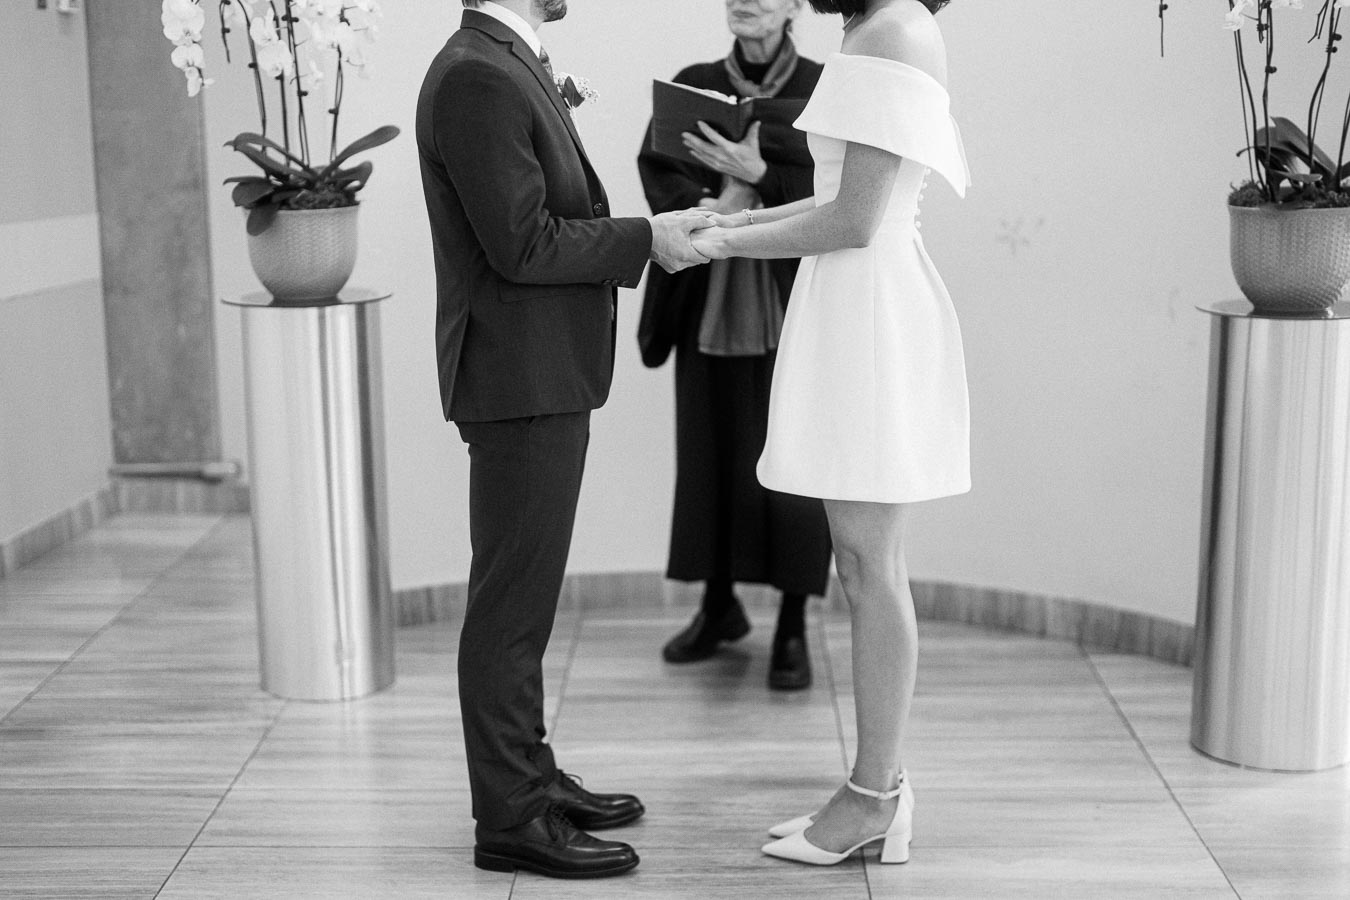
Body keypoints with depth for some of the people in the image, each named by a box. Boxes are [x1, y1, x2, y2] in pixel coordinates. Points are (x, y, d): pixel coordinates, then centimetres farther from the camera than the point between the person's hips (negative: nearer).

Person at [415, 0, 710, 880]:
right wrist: (645, 239, -14)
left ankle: (528, 773, 30)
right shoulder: (476, 77, -17)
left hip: (546, 375, 10)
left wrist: (644, 234, 7)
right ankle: (511, 818, 8)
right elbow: (522, 244, -21)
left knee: (524, 594, 17)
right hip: (521, 378, -10)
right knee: (512, 602, -2)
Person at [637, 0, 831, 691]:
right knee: (710, 454, 10)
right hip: (709, 306, 3)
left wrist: (759, 176, -26)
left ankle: (793, 628, 12)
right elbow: (655, 169, 0)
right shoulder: (691, 85, 10)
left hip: (791, 308, -3)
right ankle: (719, 606, 27)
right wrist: (708, 207, -19)